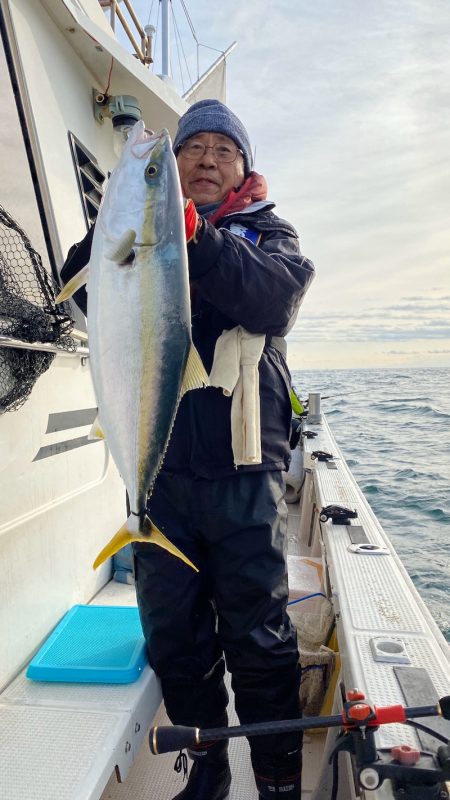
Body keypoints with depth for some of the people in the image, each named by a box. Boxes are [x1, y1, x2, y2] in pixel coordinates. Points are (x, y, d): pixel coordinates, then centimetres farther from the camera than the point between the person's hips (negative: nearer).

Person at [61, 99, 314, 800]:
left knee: (258, 637, 5)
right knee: (173, 635, 14)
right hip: (161, 467, 3)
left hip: (244, 469, -2)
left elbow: (275, 300, -12)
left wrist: (195, 235, -23)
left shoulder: (268, 232, 11)